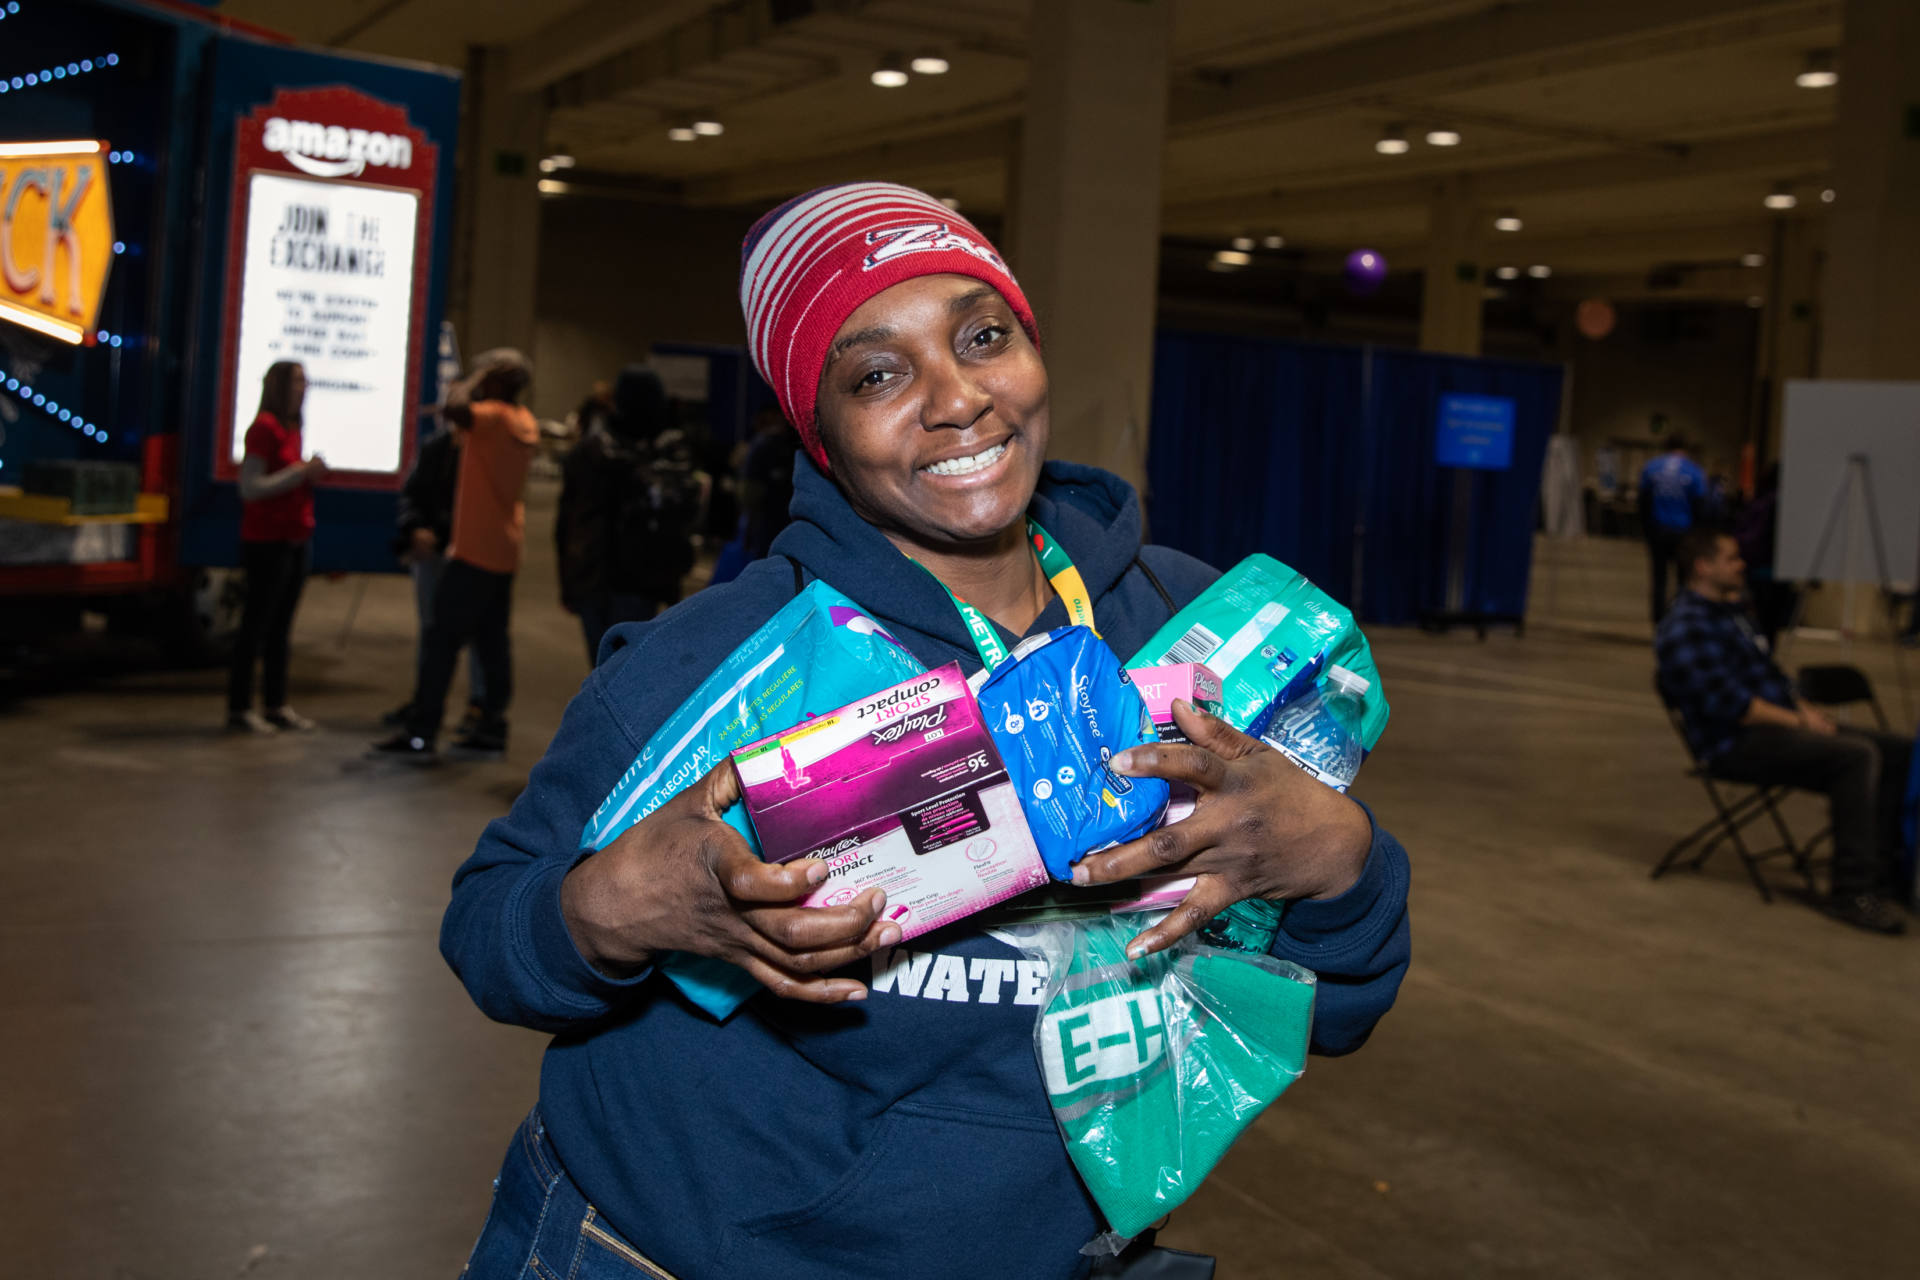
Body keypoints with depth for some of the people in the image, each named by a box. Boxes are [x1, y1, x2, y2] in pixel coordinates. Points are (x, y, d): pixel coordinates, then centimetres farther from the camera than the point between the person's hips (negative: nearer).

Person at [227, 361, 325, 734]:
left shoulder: (292, 429, 16)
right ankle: (239, 709, 0)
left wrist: (311, 472, 6)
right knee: (256, 625, -5)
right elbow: (250, 487, -17)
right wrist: (301, 472, -17)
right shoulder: (264, 428, -11)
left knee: (281, 627, 11)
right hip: (267, 542, -8)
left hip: (295, 540, 9)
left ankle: (277, 705, 16)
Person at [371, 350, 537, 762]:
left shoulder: (493, 416, -14)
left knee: (442, 639, -6)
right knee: (492, 642, 11)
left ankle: (420, 735, -5)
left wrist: (473, 381, -19)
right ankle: (491, 730, 13)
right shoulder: (525, 423, 11)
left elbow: (455, 409, -33)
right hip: (505, 550, 9)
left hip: (475, 550, -9)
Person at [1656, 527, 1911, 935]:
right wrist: (1798, 721, -13)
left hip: (1776, 727, 10)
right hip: (1736, 745, -10)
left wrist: (1806, 709, 8)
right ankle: (1851, 893, -25)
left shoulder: (1731, 610, 20)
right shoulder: (1686, 628, -14)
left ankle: (1883, 869, -1)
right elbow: (1729, 705, -21)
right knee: (1859, 756, -28)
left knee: (1899, 751, -1)